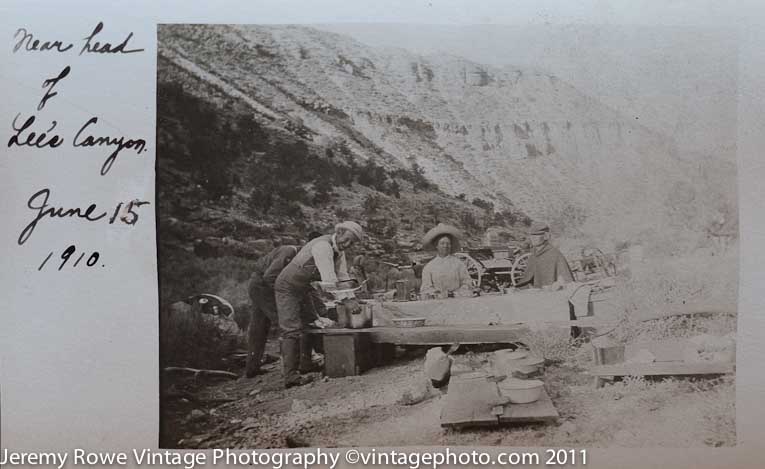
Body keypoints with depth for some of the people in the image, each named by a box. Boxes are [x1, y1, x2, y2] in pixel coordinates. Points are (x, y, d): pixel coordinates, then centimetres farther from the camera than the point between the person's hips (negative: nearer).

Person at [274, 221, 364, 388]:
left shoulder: (339, 251, 2)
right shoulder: (323, 246, -29)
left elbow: (342, 276, 1)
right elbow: (328, 278, -37)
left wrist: (352, 298, -12)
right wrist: (344, 300, -39)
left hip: (304, 290, 10)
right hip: (288, 288, -10)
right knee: (292, 331, -15)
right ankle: (291, 376, -18)